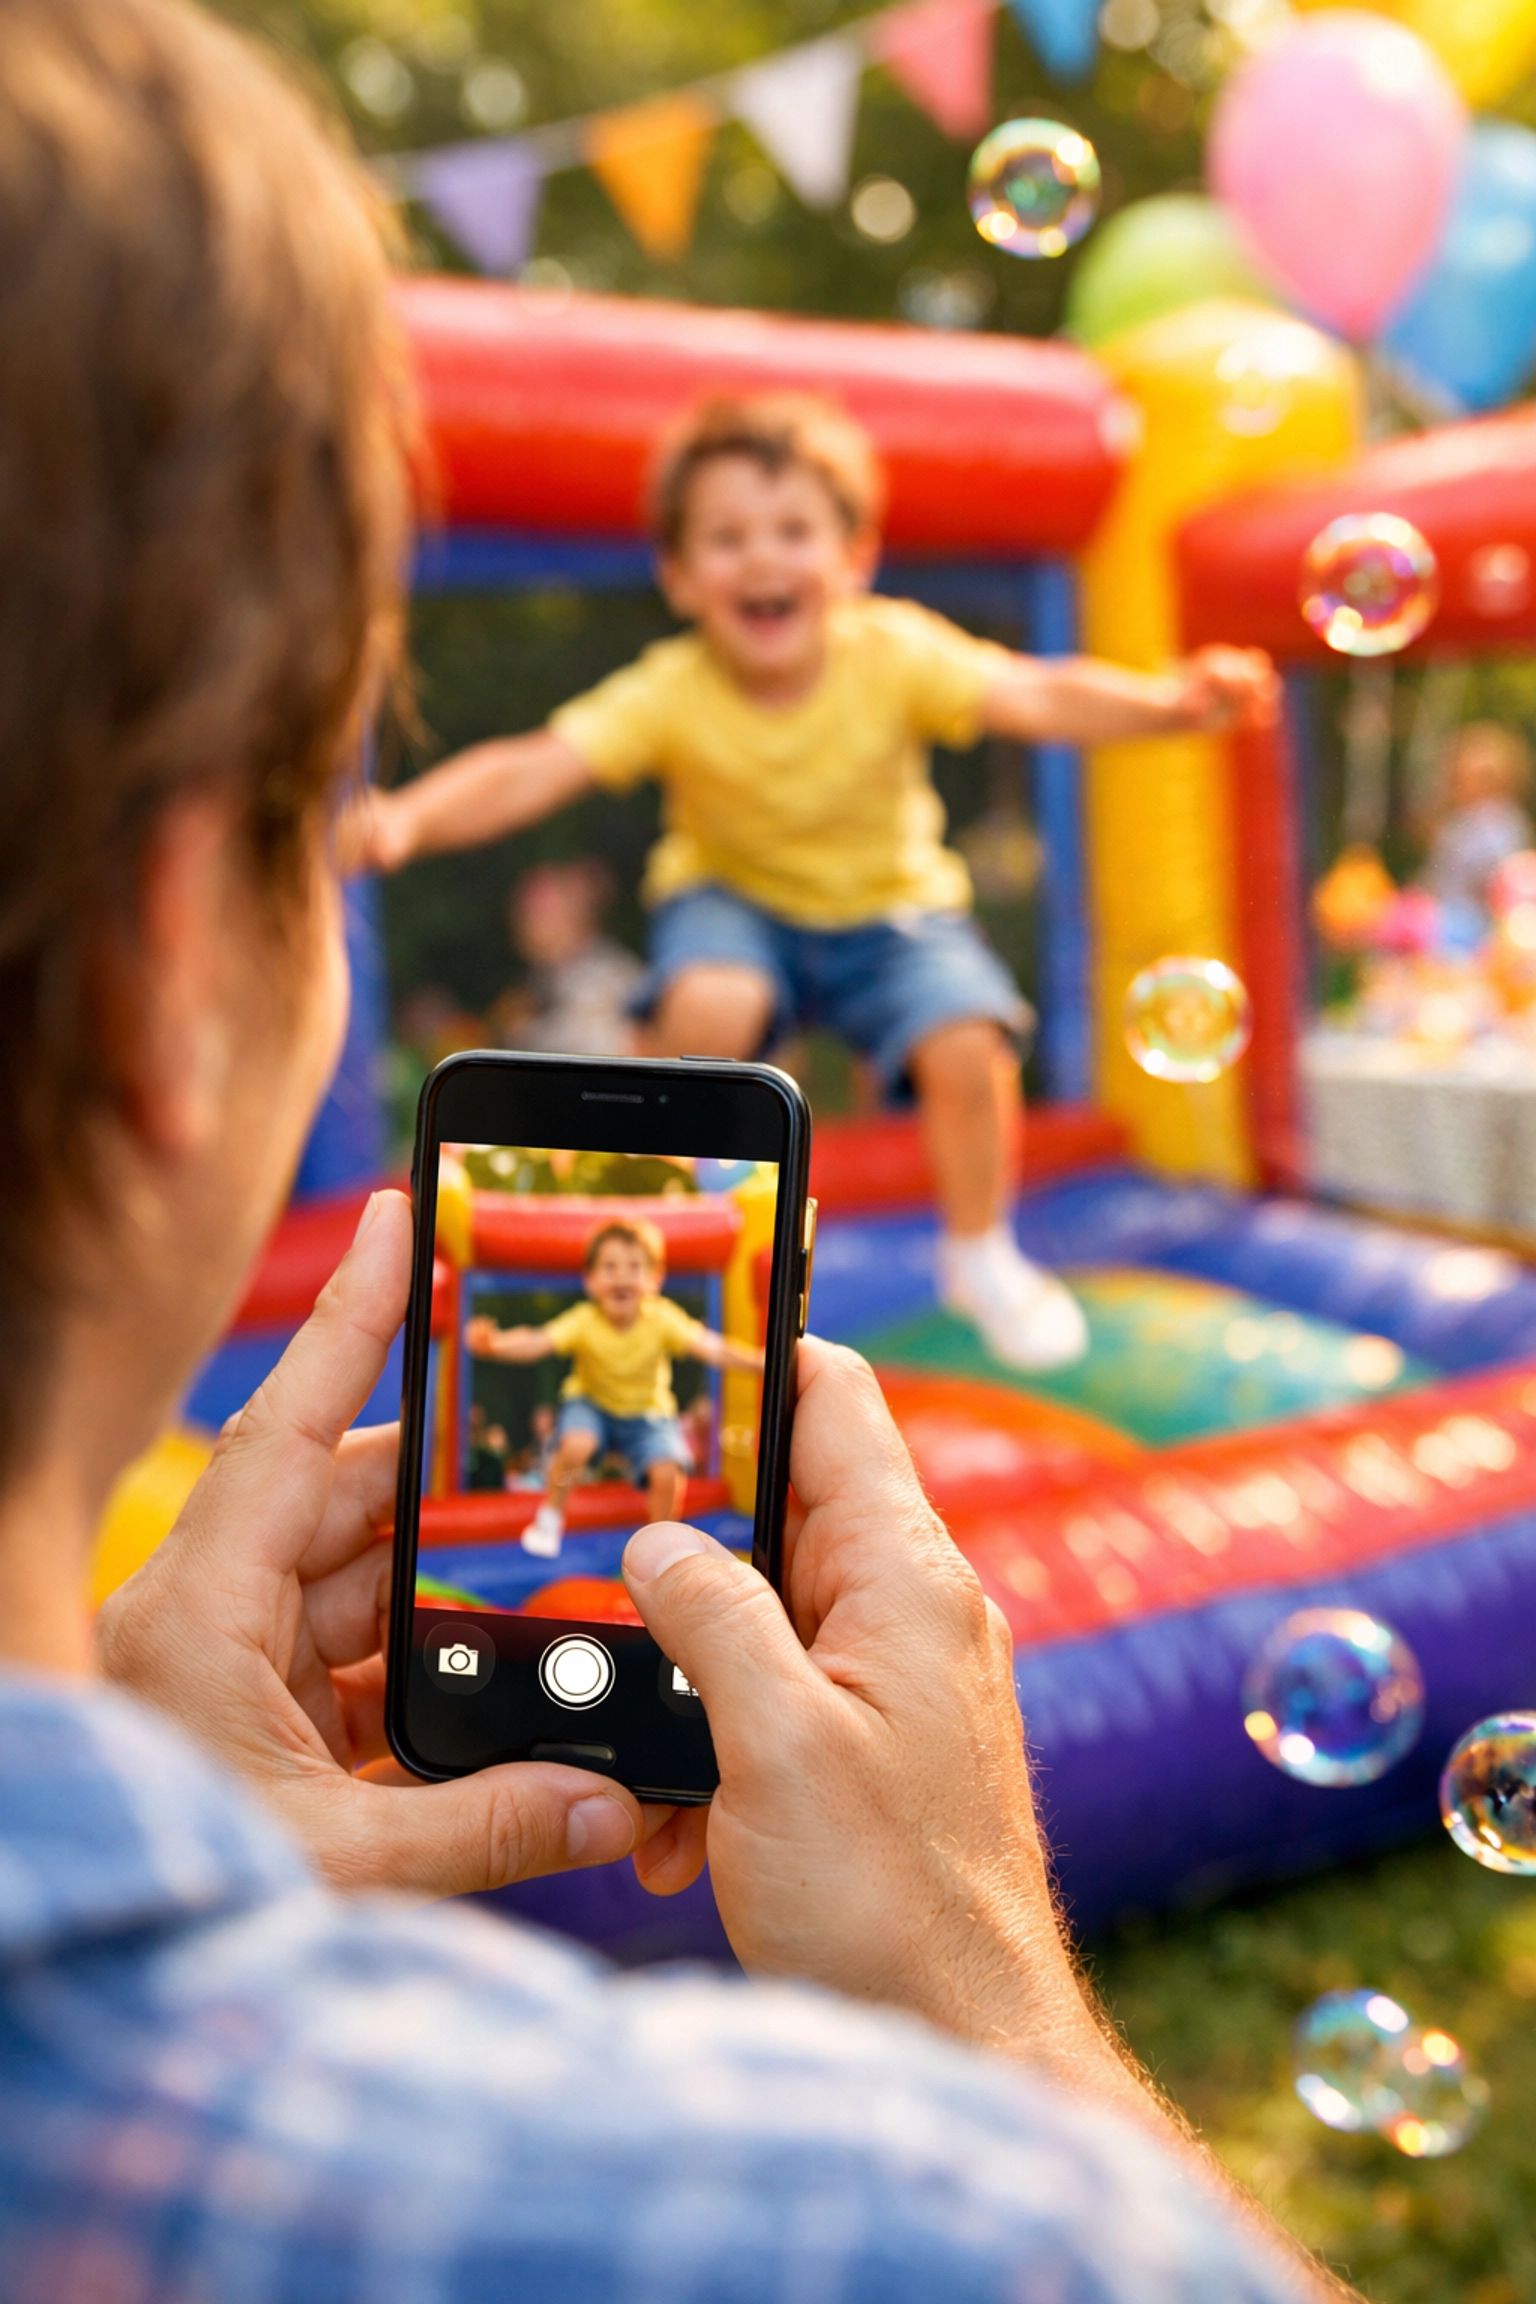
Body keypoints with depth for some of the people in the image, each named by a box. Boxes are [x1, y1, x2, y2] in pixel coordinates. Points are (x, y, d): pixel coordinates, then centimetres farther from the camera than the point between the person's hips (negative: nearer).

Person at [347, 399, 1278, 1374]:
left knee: (968, 1047, -23)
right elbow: (532, 770, -31)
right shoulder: (672, 692, -23)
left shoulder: (892, 652, -22)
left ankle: (980, 1256, 8)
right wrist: (412, 817, -50)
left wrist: (1172, 699, -50)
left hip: (891, 903, 1)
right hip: (736, 900, -1)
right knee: (708, 1005, -34)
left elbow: (1040, 697, -32)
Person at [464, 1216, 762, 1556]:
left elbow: (710, 1348, -32)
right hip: (591, 1404, -1)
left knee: (667, 1473, -20)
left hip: (647, 1413, 1)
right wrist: (495, 1344, -59)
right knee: (575, 1446, -31)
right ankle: (549, 1518, -3)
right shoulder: (584, 1322, -27)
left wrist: (757, 1361, -48)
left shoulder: (662, 1319, -24)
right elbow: (537, 1343, -39)